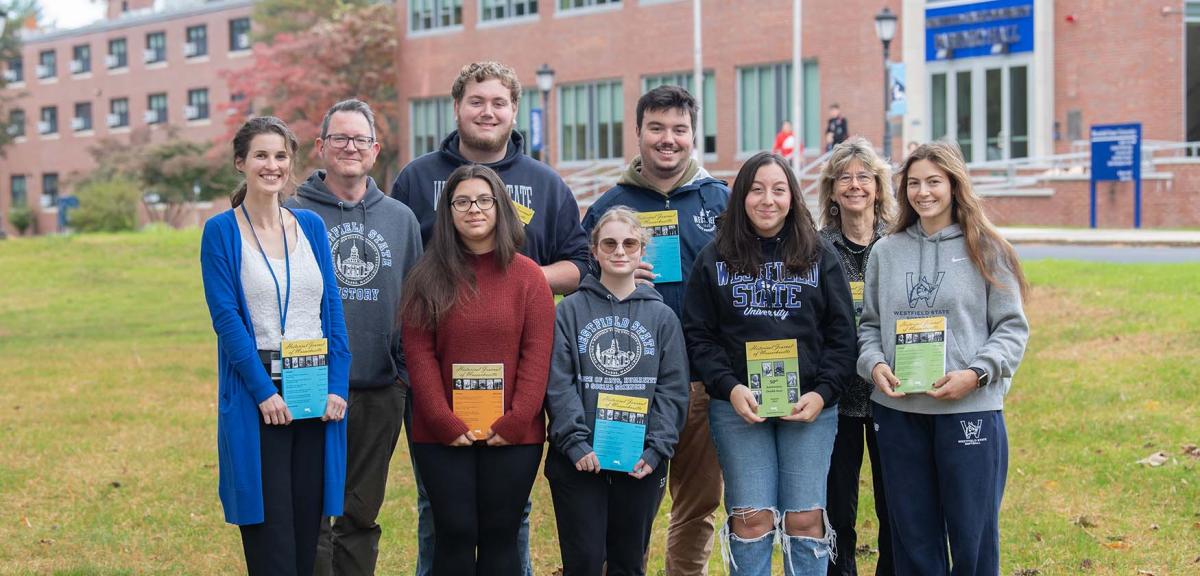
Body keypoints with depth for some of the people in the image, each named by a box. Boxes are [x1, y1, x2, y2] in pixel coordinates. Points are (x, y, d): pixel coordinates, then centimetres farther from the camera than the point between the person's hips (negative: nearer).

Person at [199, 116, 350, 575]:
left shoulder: (310, 225, 10)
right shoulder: (221, 231, -1)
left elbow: (332, 310, 7)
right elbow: (225, 317, -8)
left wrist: (337, 385, -3)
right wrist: (264, 390, -15)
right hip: (257, 390, -4)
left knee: (308, 525, 8)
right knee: (271, 526, -3)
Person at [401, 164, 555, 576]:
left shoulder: (527, 275, 3)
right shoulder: (428, 278, 4)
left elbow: (537, 354, -2)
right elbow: (419, 354, -2)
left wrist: (516, 420, -11)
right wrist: (444, 422, -11)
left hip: (513, 435, 0)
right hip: (442, 434, 0)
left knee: (500, 536, 6)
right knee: (455, 534, 2)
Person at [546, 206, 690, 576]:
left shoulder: (661, 316, 8)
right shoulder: (570, 311, 4)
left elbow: (672, 390, 3)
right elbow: (559, 384, -4)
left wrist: (656, 449, -9)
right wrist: (575, 443, -14)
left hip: (642, 464, 2)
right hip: (579, 462, -1)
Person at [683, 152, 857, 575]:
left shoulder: (819, 255, 7)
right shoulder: (715, 258, 6)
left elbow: (841, 334, 6)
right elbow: (698, 334, 3)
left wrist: (823, 392, -7)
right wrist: (729, 388, -11)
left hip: (809, 405, 0)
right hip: (737, 405, 0)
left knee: (806, 519, 0)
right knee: (751, 519, -2)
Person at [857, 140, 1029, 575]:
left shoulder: (985, 250, 0)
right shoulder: (886, 251, 10)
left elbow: (1012, 327, -1)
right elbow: (869, 323, 14)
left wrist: (975, 374, -15)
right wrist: (874, 364, -5)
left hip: (970, 409, -3)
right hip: (897, 412, 3)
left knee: (972, 535, 3)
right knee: (913, 534, 10)